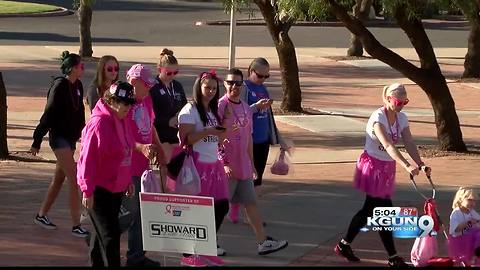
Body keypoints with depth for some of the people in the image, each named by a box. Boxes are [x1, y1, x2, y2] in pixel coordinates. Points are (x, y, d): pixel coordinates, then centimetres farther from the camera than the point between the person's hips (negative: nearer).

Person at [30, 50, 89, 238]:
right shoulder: (59, 86, -16)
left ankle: (41, 215, 29)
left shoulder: (77, 86, 7)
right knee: (74, 181, -12)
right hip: (59, 137, -8)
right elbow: (48, 115, -14)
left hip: (70, 138, 8)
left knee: (59, 179, 15)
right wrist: (37, 142, -12)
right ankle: (76, 226, -10)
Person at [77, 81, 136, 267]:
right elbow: (88, 159, -19)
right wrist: (88, 191, -19)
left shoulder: (122, 121, 7)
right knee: (110, 235, -9)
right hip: (99, 189, -8)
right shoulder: (99, 123, -19)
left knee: (103, 232, 18)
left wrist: (128, 181, 19)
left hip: (117, 188, 8)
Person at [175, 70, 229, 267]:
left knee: (222, 206, 6)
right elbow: (185, 139, -17)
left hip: (214, 164, 8)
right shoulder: (190, 110, -9)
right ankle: (187, 254, 4)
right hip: (197, 164, -8)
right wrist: (207, 132, -26)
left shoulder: (213, 111, 16)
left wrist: (223, 132, 3)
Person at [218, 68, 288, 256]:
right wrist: (223, 163, -19)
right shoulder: (220, 107, -13)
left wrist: (251, 164, 18)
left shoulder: (246, 108, 11)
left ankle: (263, 242, 14)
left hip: (243, 166, 7)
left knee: (251, 202, 10)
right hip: (226, 166, -7)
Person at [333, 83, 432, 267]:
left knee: (370, 210, 11)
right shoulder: (378, 117, -22)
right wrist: (407, 166, -44)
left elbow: (409, 144, -5)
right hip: (373, 165, -8)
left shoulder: (401, 118, 2)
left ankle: (344, 245, 22)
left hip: (387, 168, 8)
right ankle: (393, 258, 1)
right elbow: (388, 145, -34)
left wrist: (420, 164, -21)